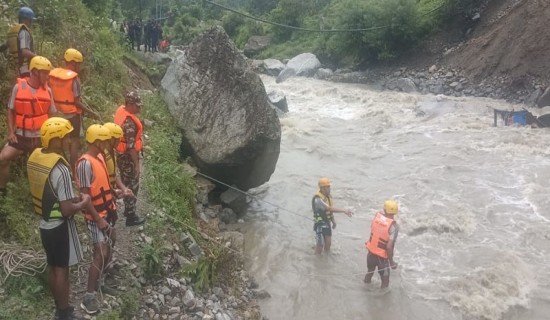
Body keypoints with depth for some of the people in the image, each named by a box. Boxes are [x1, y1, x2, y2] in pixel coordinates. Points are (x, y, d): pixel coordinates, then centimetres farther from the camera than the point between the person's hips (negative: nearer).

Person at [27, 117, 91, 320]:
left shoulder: (34, 158, -2)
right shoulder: (60, 168, -28)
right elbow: (67, 210, -25)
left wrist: (72, 198, 13)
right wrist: (83, 203, -7)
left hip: (44, 223, 8)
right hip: (60, 226, -8)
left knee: (53, 268, 19)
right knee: (62, 270, 6)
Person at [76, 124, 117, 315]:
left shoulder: (100, 157, 6)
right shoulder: (85, 163, -22)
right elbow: (84, 196, -22)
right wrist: (98, 219, -22)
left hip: (106, 212, 9)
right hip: (96, 217, -9)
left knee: (106, 251, 17)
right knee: (101, 254, -11)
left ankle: (98, 282, 35)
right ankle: (89, 297, -4)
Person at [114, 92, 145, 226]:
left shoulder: (121, 110, -1)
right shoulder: (129, 123, -30)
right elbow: (131, 147, -27)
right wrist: (136, 164, -20)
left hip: (121, 154, 9)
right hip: (128, 156, -9)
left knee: (126, 183, 22)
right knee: (132, 185, 4)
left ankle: (128, 209, 39)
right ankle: (131, 217, 16)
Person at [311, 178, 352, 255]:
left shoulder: (328, 195, -1)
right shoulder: (318, 199, -29)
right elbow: (329, 208, -38)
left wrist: (333, 220, 8)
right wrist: (344, 210, -41)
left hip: (327, 222, 8)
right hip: (320, 224, -8)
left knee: (328, 242, 15)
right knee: (320, 244, 3)